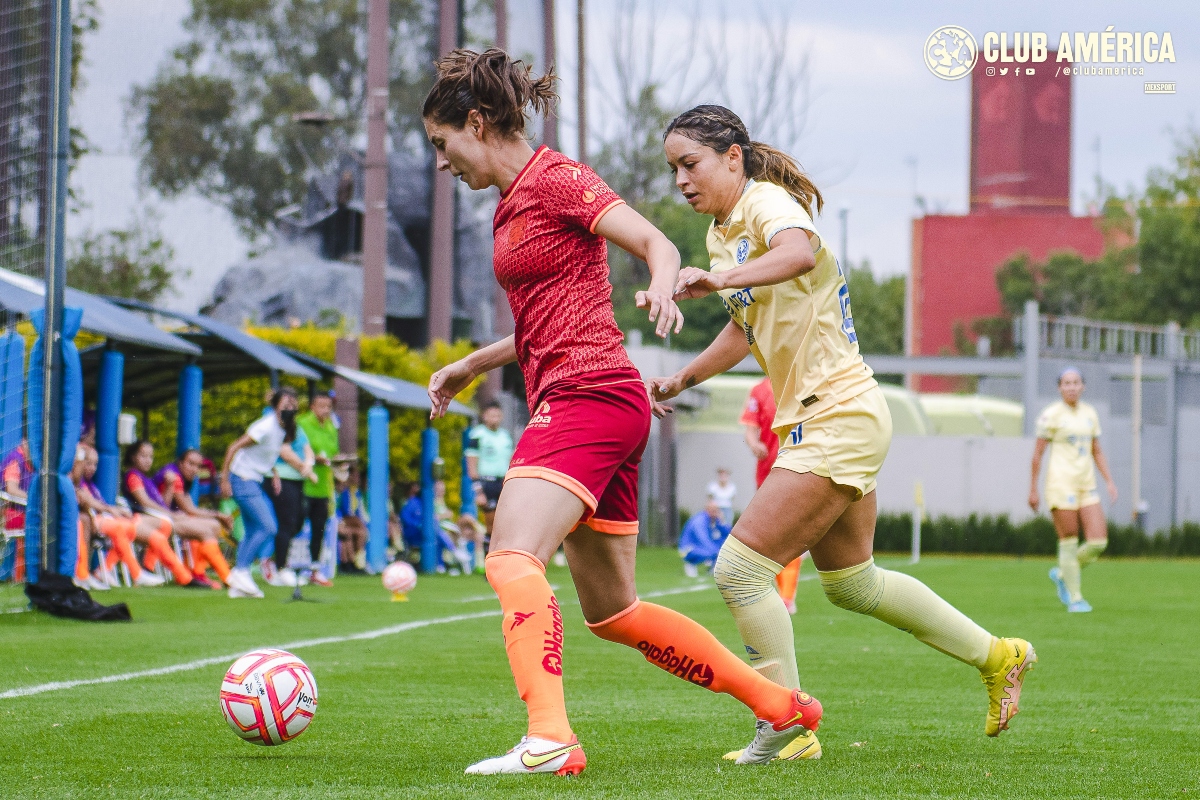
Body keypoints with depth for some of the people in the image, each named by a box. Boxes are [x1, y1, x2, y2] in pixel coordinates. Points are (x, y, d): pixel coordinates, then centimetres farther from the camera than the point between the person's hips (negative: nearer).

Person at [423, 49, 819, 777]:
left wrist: (662, 286, -37)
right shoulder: (515, 201, 21)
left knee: (513, 559, -27)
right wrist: (471, 366, 31)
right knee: (613, 614, 14)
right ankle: (781, 707, 23)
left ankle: (550, 741, -39)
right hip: (580, 402, 10)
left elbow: (655, 241, -16)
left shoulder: (554, 178, -6)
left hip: (589, 397, -10)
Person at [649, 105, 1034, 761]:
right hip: (817, 419, 10)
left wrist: (717, 280, -58)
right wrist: (682, 379, 24)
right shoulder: (722, 232, 12)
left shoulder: (766, 201, -16)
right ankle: (996, 656, 35)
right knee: (850, 583, 22)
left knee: (740, 569, -14)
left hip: (838, 417, -10)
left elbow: (798, 252, -42)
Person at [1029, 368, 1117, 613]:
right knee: (1069, 543, -5)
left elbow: (1097, 452, 18)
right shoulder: (1051, 415, -5)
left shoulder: (1090, 414, 12)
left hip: (1087, 485, 6)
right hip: (1061, 483, -6)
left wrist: (1110, 482, 9)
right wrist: (1033, 490, -6)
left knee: (1098, 542, -5)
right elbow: (1037, 453, -4)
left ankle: (1062, 574, 19)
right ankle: (1075, 598, 7)